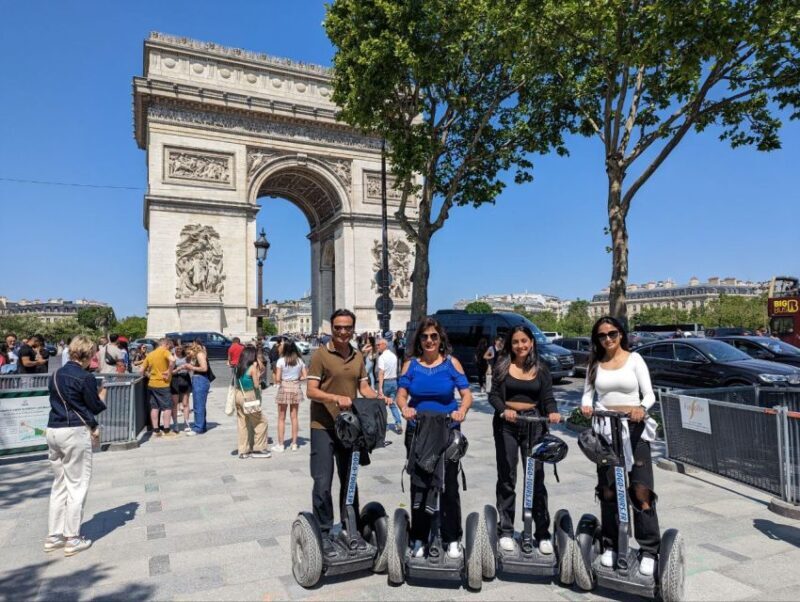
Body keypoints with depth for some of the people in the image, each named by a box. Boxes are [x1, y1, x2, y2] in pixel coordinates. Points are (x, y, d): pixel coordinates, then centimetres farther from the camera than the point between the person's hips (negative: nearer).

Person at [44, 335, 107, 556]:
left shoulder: (56, 375, 10)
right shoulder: (85, 378, -13)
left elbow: (59, 401, 16)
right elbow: (96, 407, -5)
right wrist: (102, 395, 16)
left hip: (53, 430, 7)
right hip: (75, 432, -7)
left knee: (59, 484, 16)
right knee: (77, 485, 2)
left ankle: (53, 536, 21)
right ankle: (72, 539, 8)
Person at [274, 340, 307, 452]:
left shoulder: (281, 360, -9)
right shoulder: (300, 361, 0)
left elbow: (278, 379, -12)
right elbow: (305, 376, -2)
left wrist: (283, 379, 9)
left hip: (284, 388, -3)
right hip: (296, 388, 3)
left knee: (281, 418, 7)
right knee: (294, 417, 12)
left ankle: (280, 445, 11)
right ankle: (294, 444, 17)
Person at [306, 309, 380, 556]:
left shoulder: (358, 356, 8)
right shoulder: (320, 354, -10)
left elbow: (364, 388, 10)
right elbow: (311, 391, -15)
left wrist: (379, 398, -10)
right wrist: (336, 398, -31)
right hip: (323, 427, -5)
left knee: (349, 480, 16)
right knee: (323, 483, -2)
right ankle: (323, 534, 14)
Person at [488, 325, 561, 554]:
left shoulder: (541, 369, 7)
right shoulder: (502, 365, 2)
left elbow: (548, 398, 3)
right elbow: (494, 395, -3)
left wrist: (553, 412, -19)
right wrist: (504, 410, -23)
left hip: (533, 422, 1)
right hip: (506, 423, 0)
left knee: (536, 477, 1)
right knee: (507, 477, 7)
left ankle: (543, 533, 13)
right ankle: (506, 531, 18)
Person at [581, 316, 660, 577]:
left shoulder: (634, 359, 1)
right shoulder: (595, 364, 8)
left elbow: (649, 393, -4)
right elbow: (588, 393, 8)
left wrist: (642, 407, -24)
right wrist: (586, 406, -14)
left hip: (634, 428, -2)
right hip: (605, 429, 2)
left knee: (641, 490, -7)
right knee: (608, 490, 6)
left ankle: (649, 550, 3)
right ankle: (610, 545, 18)